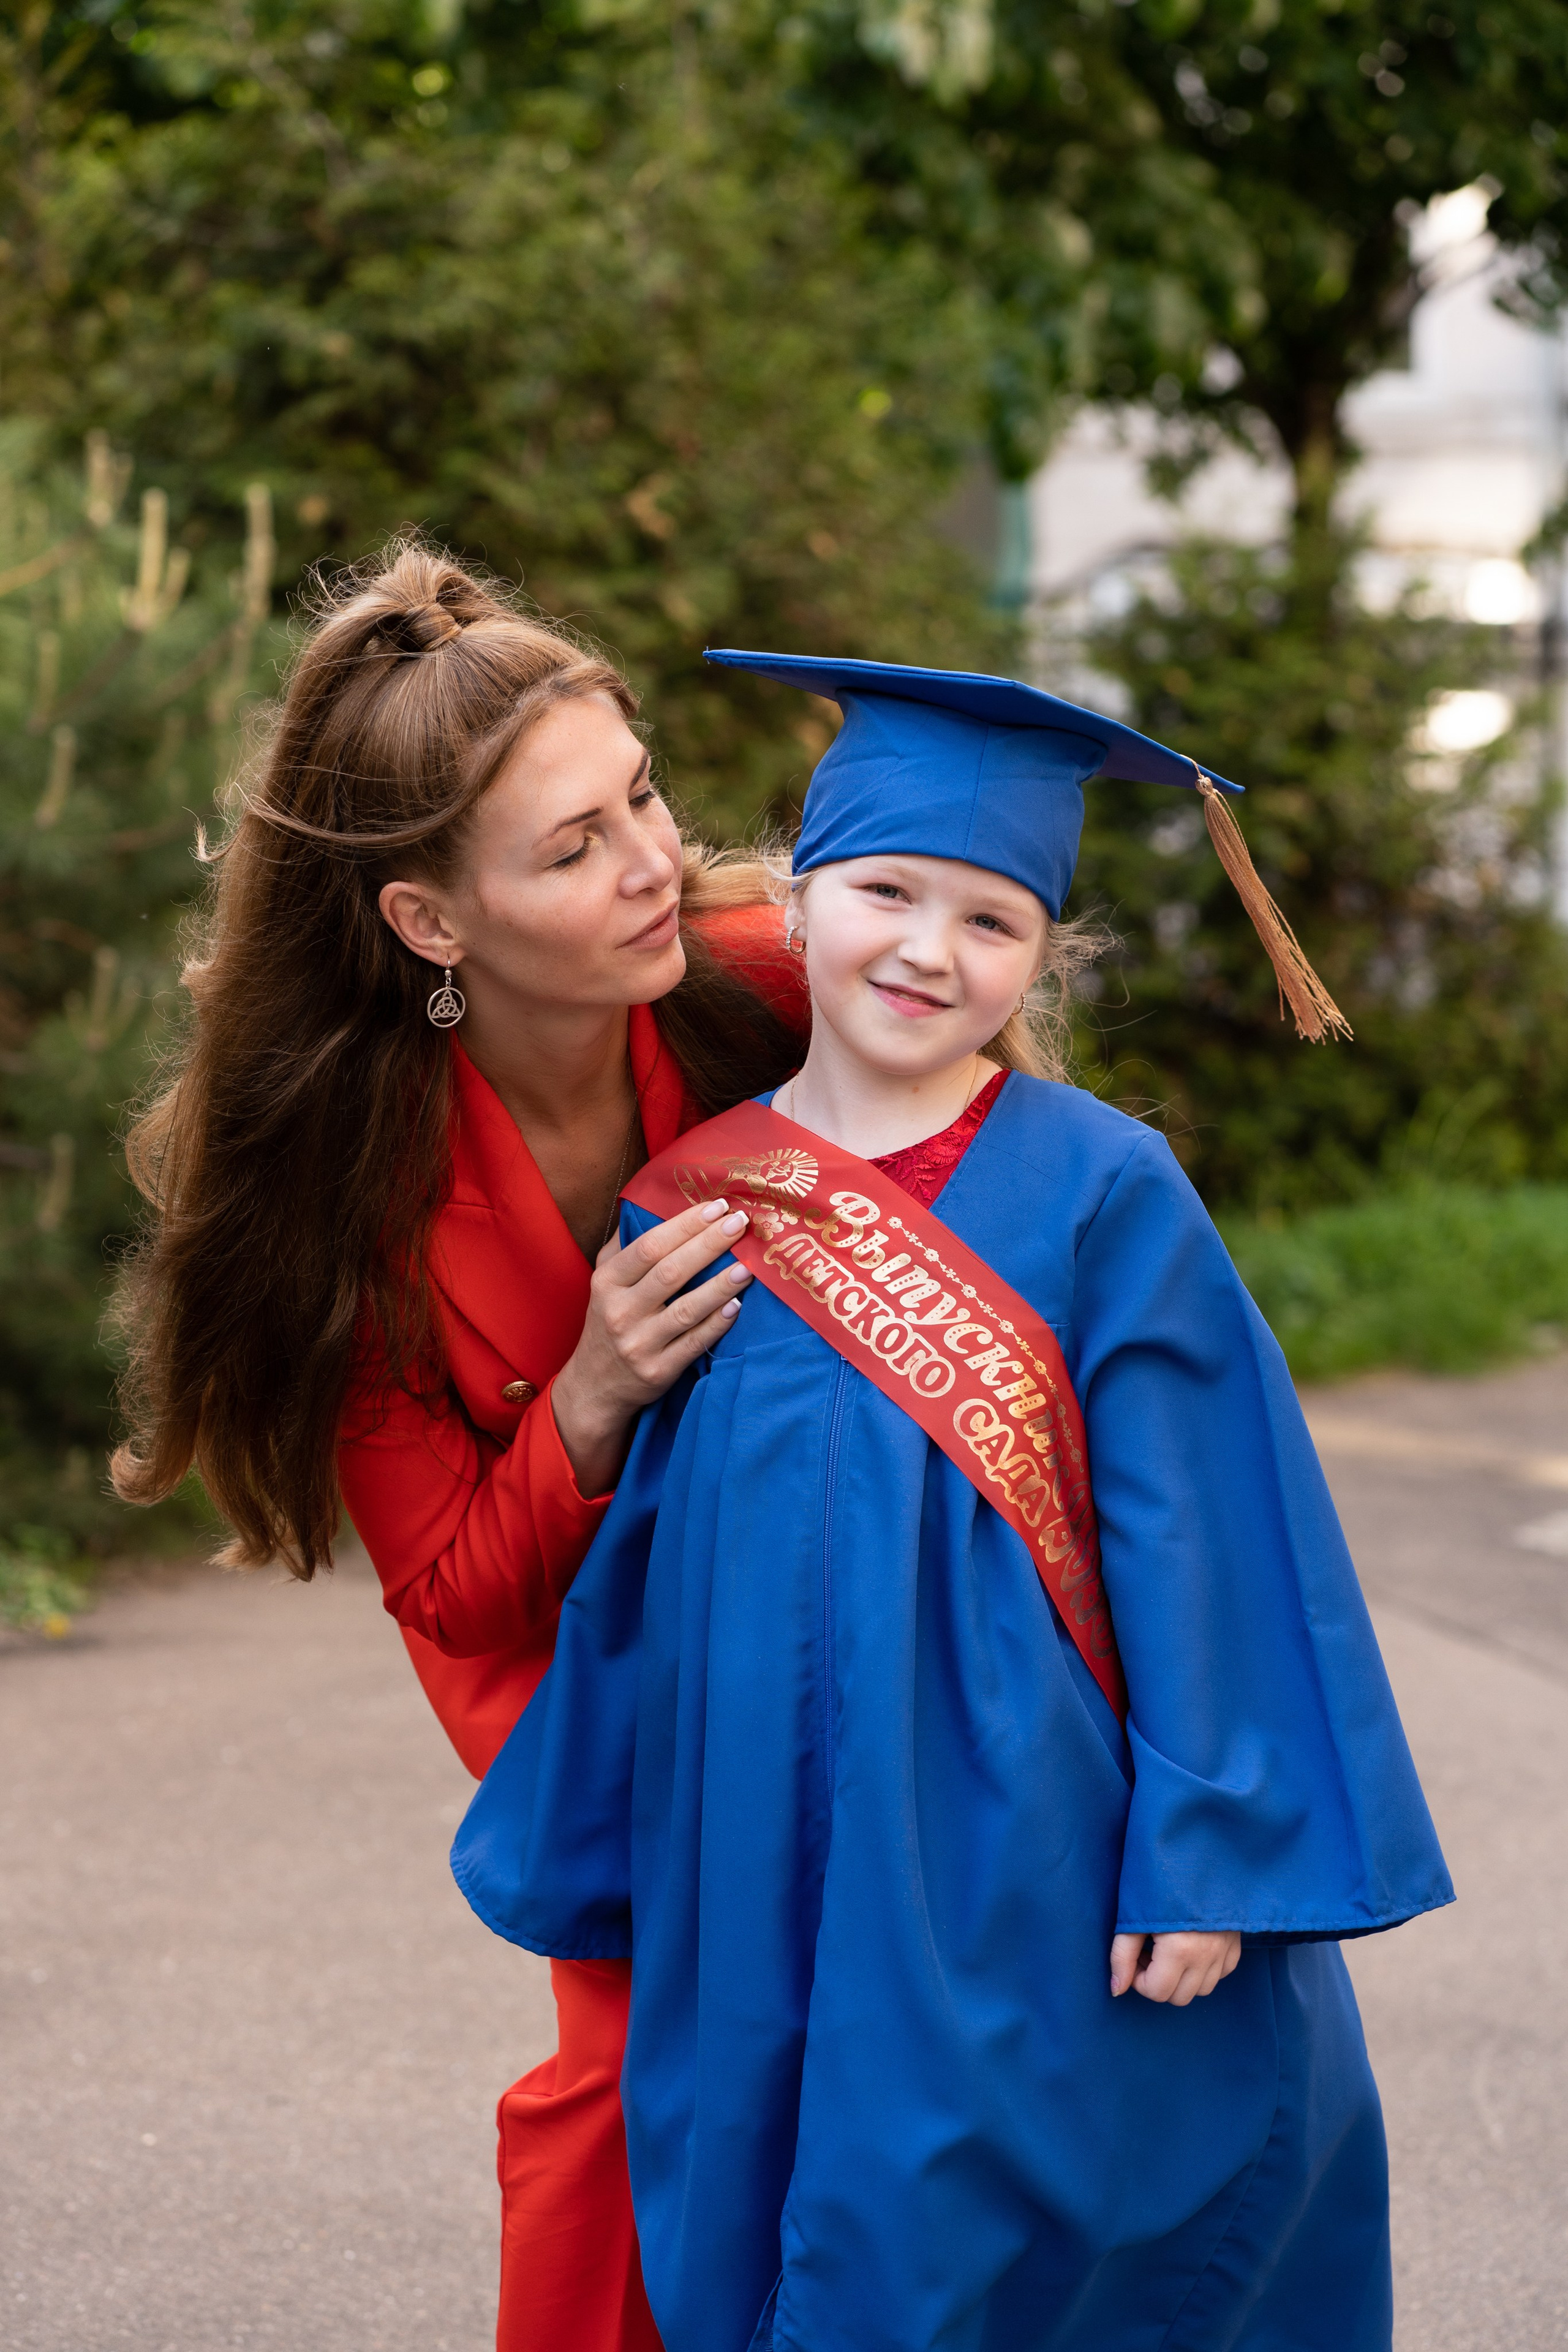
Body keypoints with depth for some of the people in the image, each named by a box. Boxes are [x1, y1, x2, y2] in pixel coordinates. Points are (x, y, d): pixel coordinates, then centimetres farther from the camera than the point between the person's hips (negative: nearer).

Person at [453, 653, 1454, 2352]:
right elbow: (636, 1562, 13)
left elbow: (1192, 1533, -7)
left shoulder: (1102, 1192, -6)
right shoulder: (692, 1206, 5)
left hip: (1024, 1878, -4)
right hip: (765, 1879, 4)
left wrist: (1209, 1846, -11)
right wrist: (579, 1865, 16)